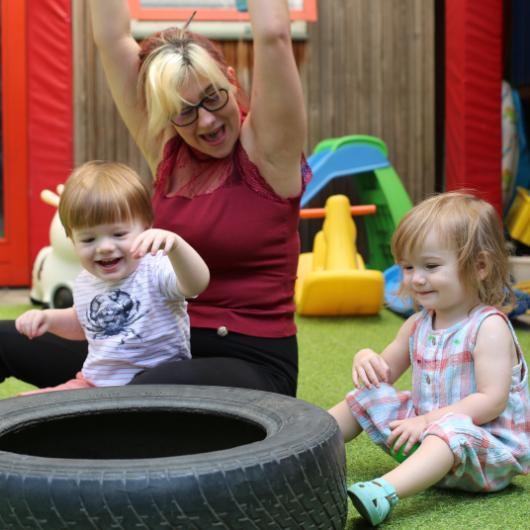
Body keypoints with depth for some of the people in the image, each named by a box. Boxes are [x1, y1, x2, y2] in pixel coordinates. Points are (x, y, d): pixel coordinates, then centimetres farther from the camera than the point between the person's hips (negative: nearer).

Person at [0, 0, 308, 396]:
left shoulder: (266, 150, -8)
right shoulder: (165, 153, 5)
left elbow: (273, 35, -21)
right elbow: (111, 38, 1)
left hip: (253, 361, -5)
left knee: (160, 384, -39)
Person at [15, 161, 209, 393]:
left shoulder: (156, 270, -16)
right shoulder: (85, 282, 7)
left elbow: (197, 284, -40)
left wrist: (174, 244, -57)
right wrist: (50, 318, 12)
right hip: (92, 385, 8)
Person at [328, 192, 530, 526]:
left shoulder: (489, 327, -16)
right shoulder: (417, 325, 8)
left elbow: (492, 401, -23)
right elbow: (385, 373, 19)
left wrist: (428, 420, -25)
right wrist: (366, 359, -6)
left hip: (488, 440, -8)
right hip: (427, 427, 8)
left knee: (450, 430, -39)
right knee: (369, 396, 7)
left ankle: (384, 493, -63)